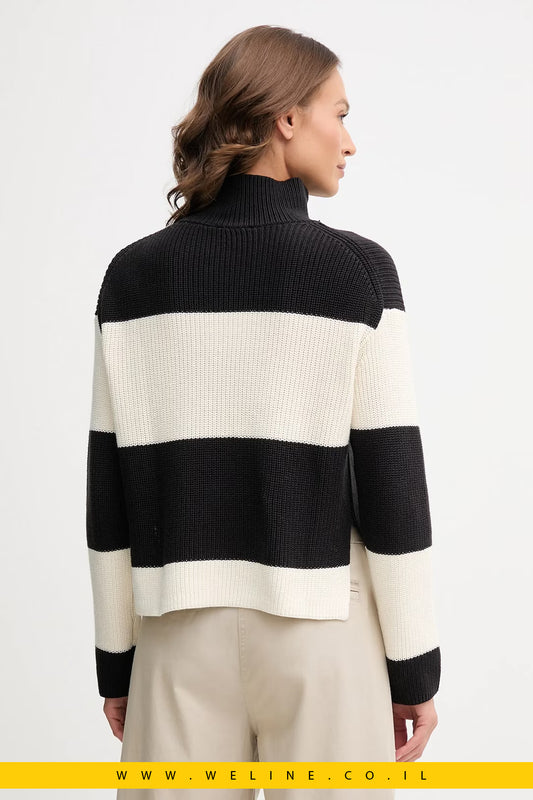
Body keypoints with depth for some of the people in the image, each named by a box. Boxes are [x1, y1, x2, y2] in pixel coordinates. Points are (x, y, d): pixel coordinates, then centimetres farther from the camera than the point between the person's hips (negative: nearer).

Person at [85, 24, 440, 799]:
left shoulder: (134, 274, -3)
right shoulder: (356, 271, -11)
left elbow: (110, 486, -1)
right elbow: (391, 483, -10)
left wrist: (115, 653, 9)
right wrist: (415, 664, 0)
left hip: (184, 628, 3)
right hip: (320, 627, -2)